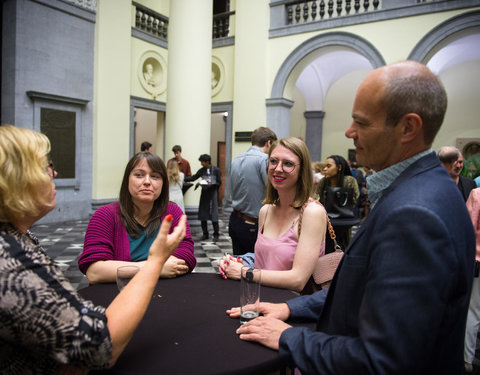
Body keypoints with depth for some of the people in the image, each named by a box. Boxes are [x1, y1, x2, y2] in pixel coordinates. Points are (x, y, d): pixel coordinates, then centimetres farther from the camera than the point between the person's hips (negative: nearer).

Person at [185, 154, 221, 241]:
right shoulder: (202, 170, 6)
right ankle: (205, 234, 15)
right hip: (204, 194, 4)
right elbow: (193, 177, 8)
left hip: (213, 193, -4)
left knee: (213, 214, -5)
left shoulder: (216, 170, -4)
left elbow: (219, 182, -4)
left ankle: (216, 234, 8)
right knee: (202, 215, 3)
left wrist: (210, 185, -18)